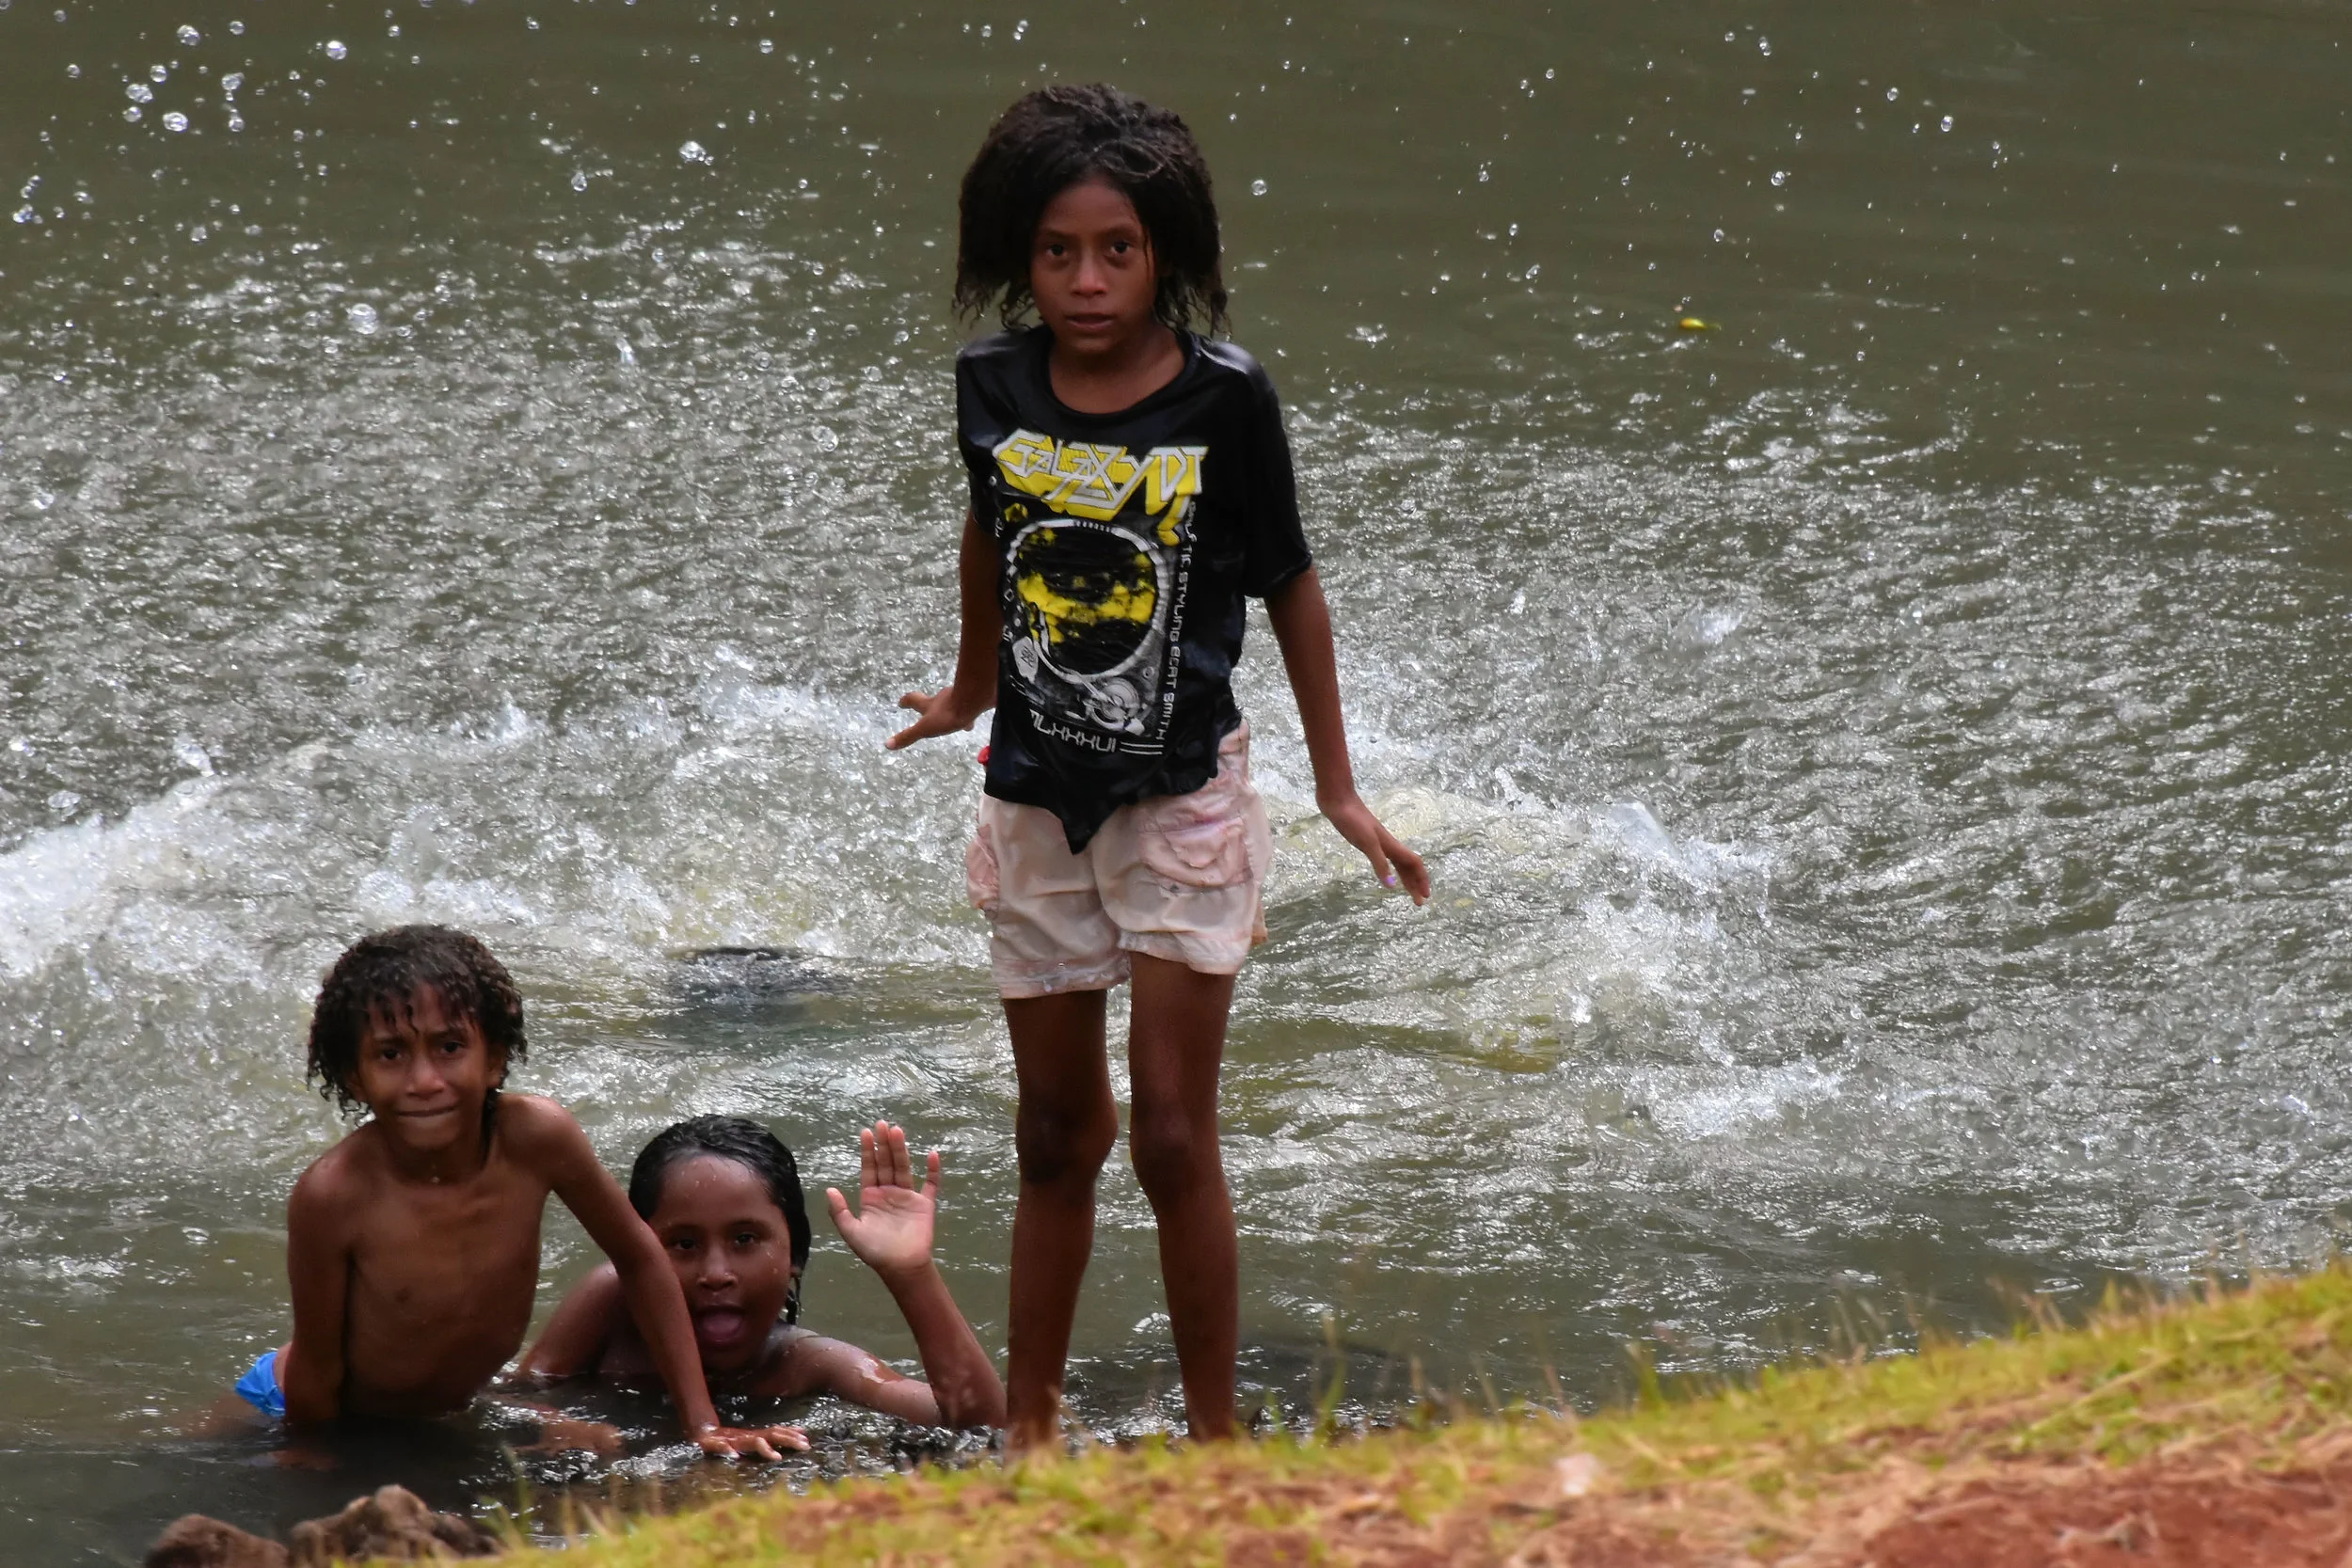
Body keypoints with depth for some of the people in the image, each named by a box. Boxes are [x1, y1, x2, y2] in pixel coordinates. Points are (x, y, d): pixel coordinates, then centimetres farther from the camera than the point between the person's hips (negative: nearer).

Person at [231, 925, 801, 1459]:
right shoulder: (334, 1195, -33)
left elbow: (639, 1260, -7)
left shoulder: (535, 1138, -24)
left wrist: (704, 1426, -8)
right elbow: (316, 1377, -21)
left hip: (451, 1410, 4)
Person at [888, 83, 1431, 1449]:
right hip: (1038, 807, 3)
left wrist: (1341, 792, 2)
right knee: (1057, 1138, 12)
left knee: (1174, 1137, -5)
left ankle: (1217, 1438, 5)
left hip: (1182, 799, -3)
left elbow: (1291, 588, -2)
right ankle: (1031, 1428, 21)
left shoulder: (1225, 399, -13)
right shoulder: (996, 387, -5)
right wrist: (973, 687, 30)